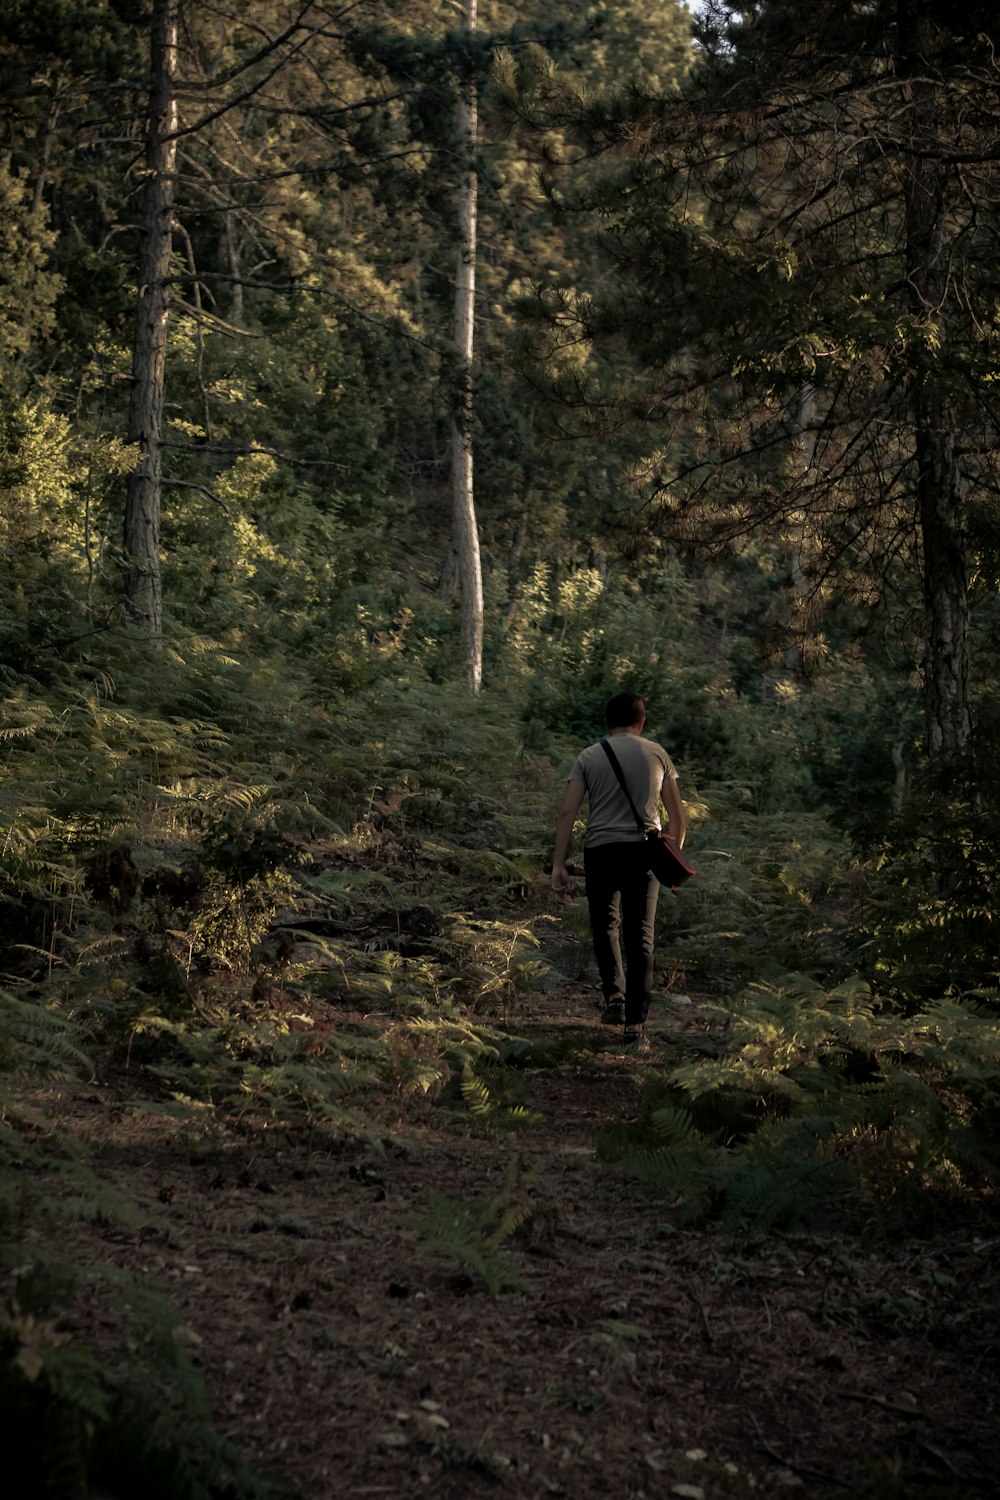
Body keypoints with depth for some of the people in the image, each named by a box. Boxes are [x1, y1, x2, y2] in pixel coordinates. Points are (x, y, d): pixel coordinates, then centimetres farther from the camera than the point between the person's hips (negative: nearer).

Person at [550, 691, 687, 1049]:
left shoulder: (589, 757, 6)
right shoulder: (657, 754, 9)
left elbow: (567, 812, -2)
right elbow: (677, 815, 9)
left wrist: (558, 864, -2)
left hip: (600, 850, 0)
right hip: (644, 851, 0)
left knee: (605, 924, 21)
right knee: (640, 936, 4)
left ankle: (615, 997, 4)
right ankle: (635, 1025, 0)